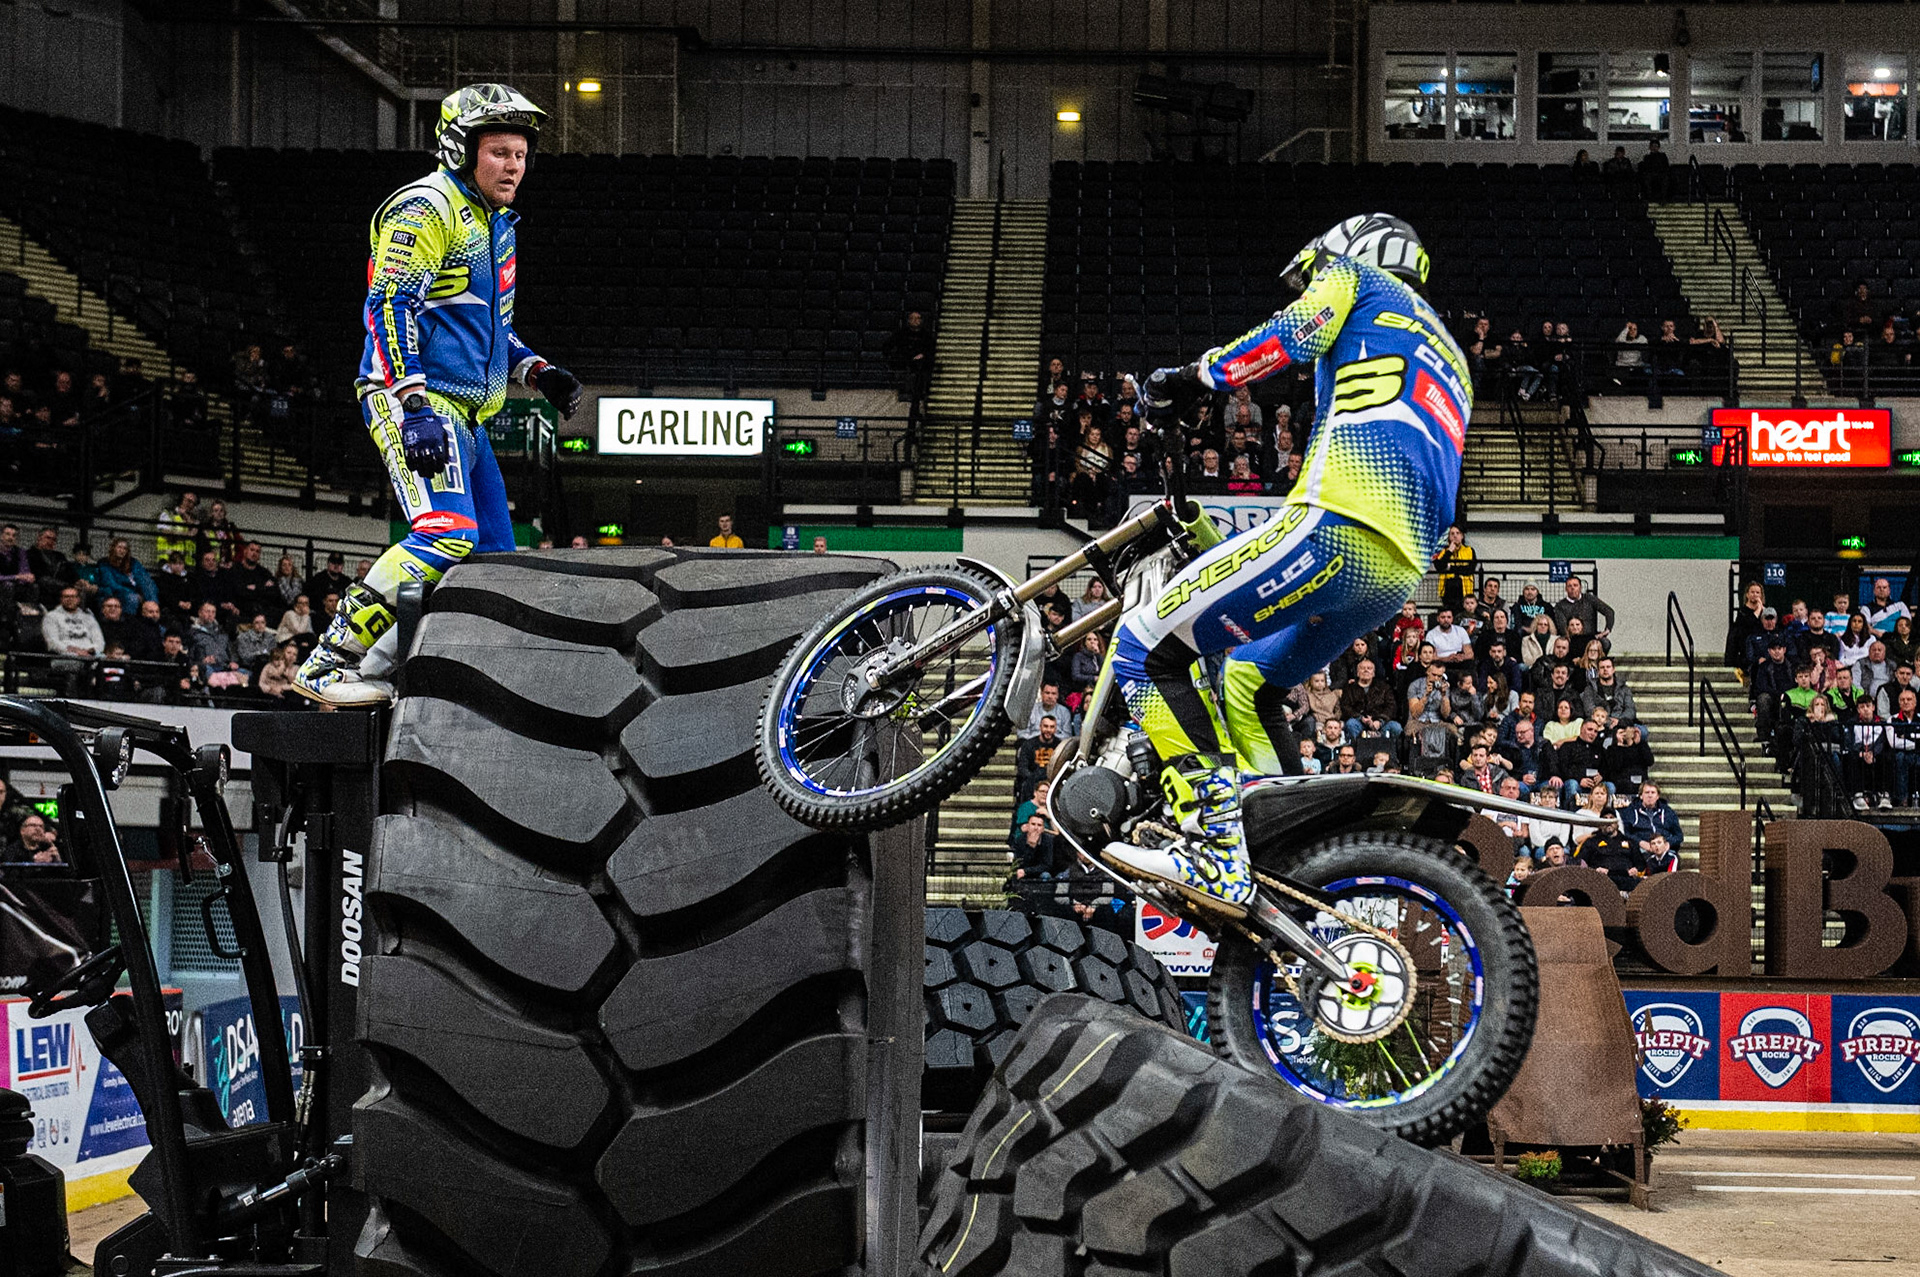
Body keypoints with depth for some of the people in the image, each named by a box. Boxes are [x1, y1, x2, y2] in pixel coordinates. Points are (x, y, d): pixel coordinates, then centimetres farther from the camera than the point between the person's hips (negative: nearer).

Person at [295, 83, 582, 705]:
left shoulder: (495, 222, 21)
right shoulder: (426, 209, -10)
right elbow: (389, 307, -18)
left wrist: (536, 371, 13)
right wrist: (414, 407, -27)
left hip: (464, 414, 10)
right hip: (412, 398, -10)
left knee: (493, 558, 6)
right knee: (447, 536, -24)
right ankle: (327, 666, -22)